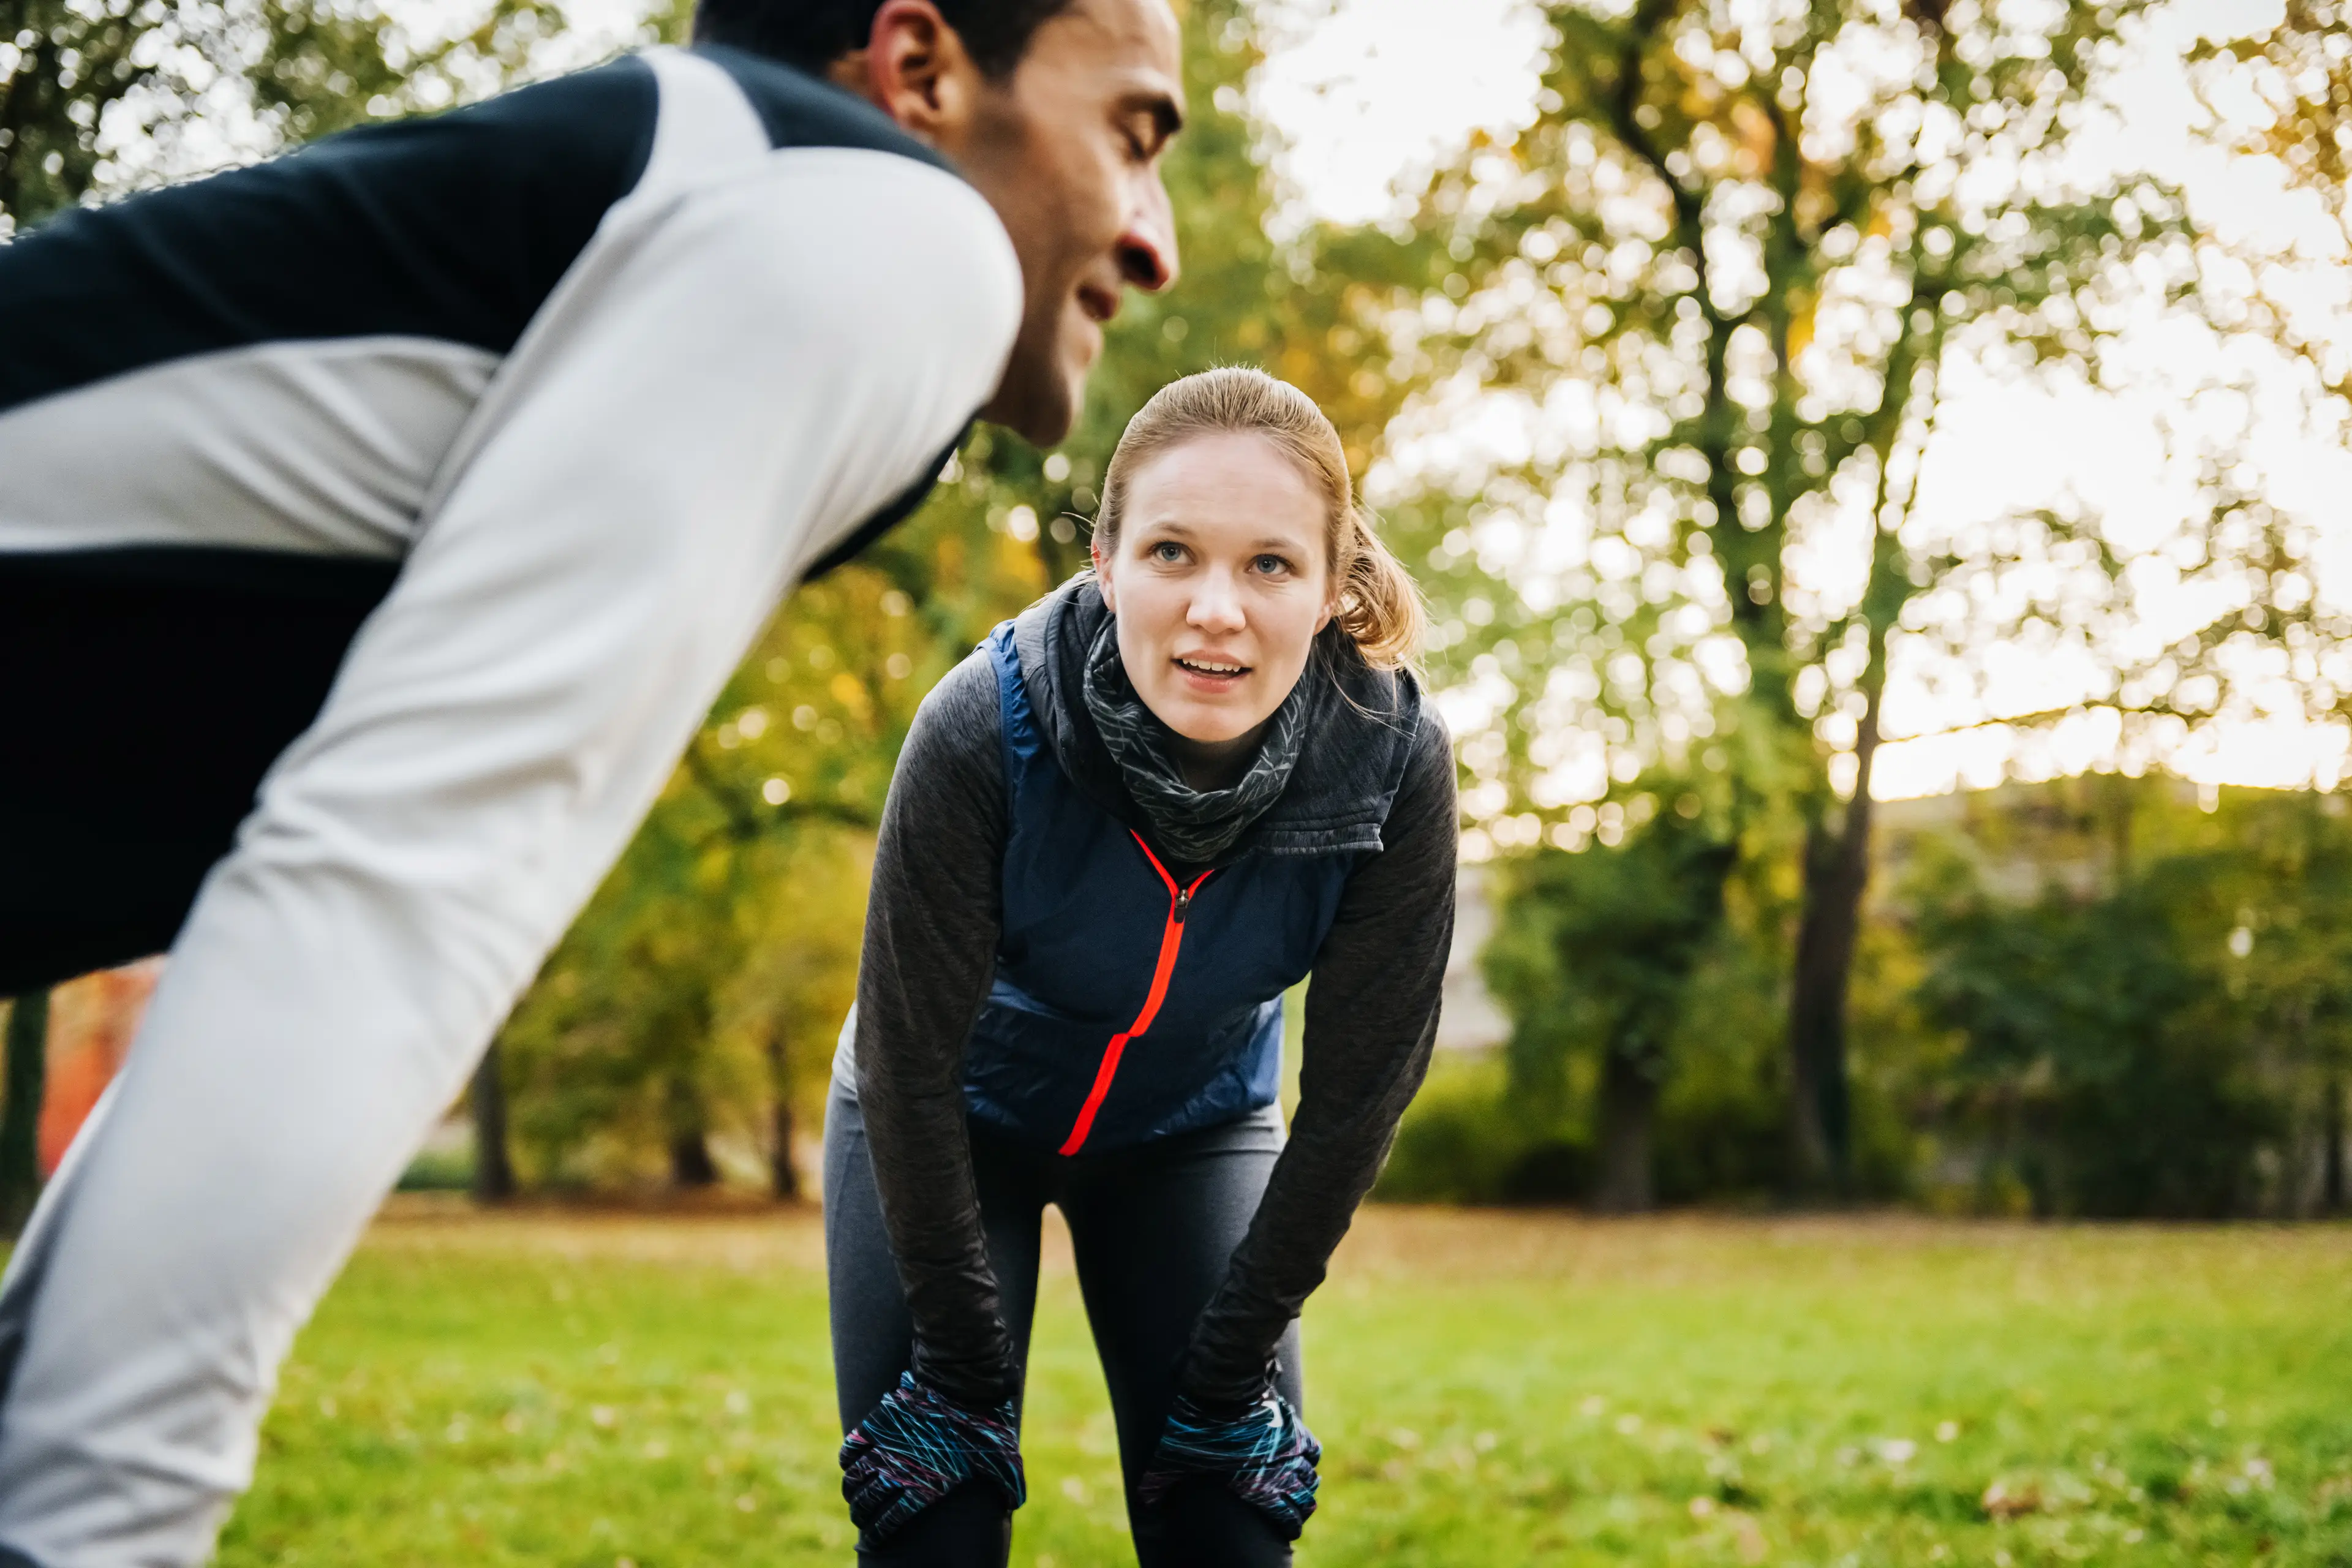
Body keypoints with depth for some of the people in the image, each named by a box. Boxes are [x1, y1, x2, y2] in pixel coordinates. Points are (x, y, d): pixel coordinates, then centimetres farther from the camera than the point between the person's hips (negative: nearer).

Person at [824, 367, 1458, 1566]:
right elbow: (913, 1069, -23)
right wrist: (965, 1377, -17)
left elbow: (1353, 1099, -17)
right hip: (948, 1131, -1)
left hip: (1195, 1131, 2)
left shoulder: (1395, 768, -28)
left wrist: (1230, 1373, -13)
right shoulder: (982, 732, -34)